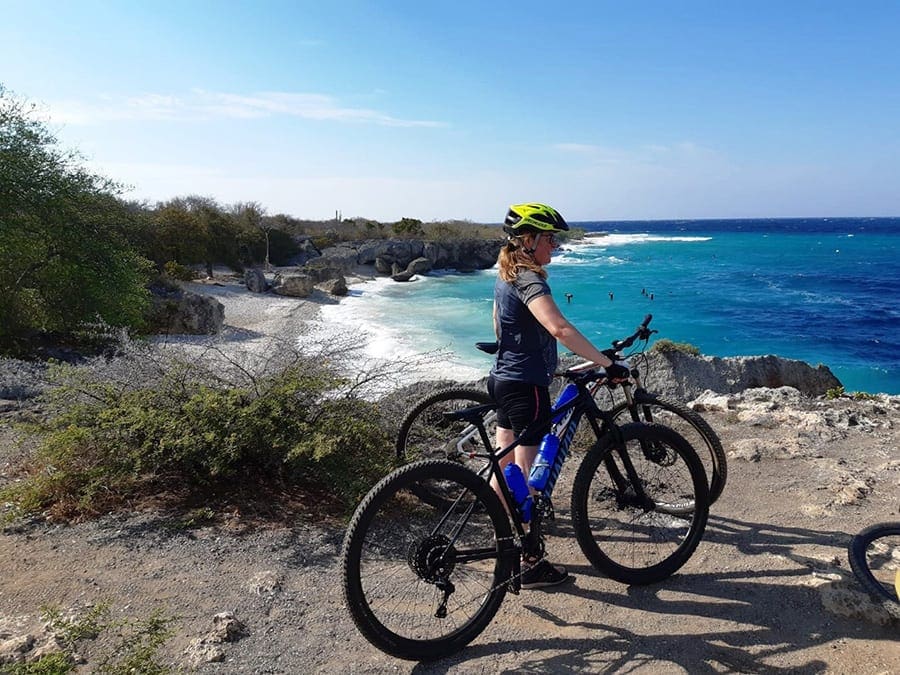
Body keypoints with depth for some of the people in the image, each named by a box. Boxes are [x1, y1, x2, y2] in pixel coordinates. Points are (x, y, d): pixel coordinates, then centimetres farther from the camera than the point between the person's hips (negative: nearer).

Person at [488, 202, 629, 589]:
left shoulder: (506, 275, 11)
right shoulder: (529, 279, -20)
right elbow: (559, 328, -36)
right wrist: (607, 364, -34)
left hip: (504, 378, 10)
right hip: (526, 386, -10)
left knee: (505, 469, 18)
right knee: (527, 474, 0)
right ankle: (530, 564, 12)